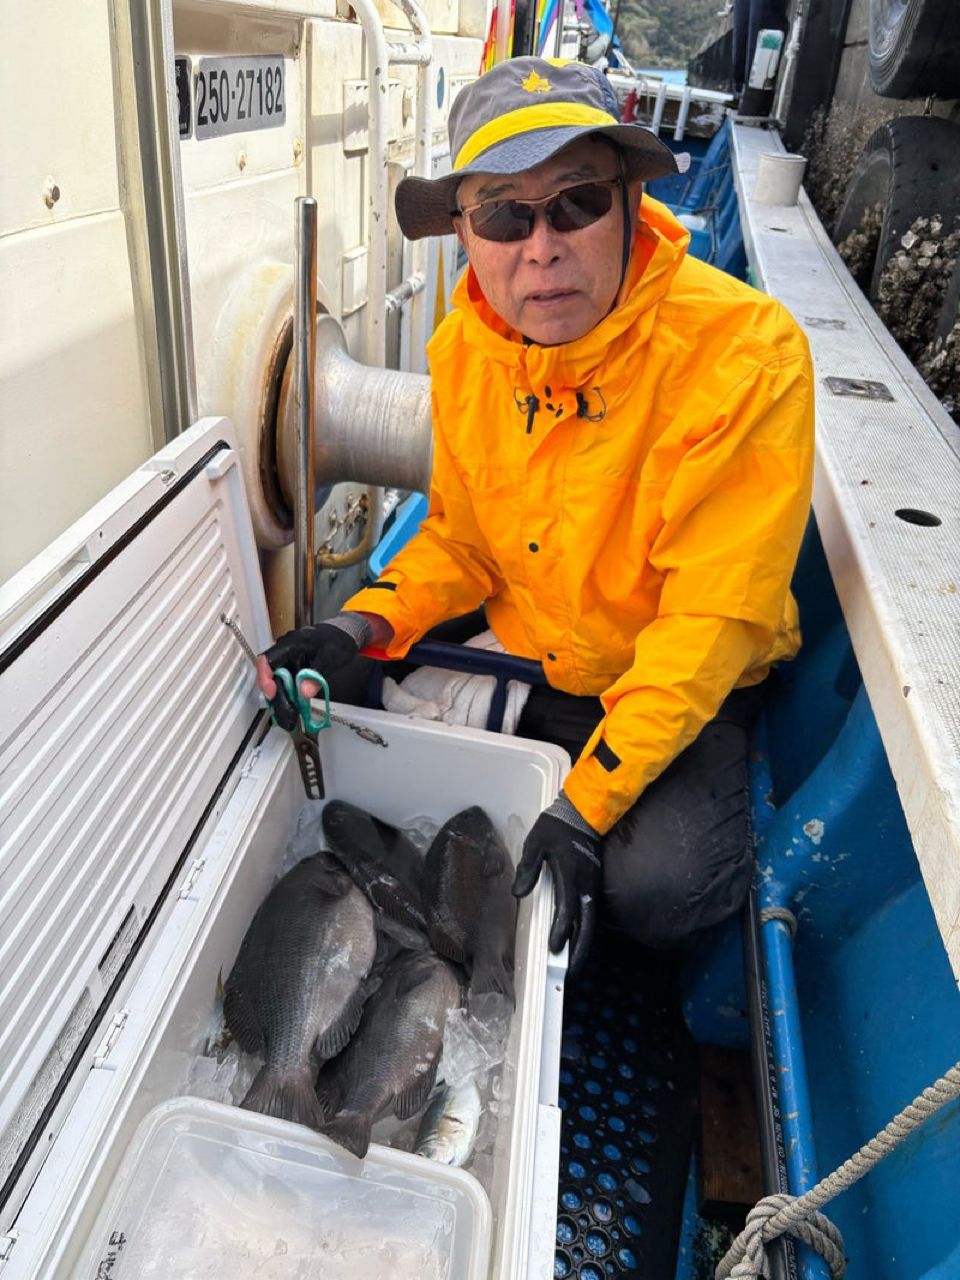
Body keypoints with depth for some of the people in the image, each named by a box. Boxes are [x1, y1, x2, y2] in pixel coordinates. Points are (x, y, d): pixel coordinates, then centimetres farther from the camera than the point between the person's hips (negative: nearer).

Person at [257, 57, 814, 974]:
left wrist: (588, 802, -29)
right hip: (520, 664, 5)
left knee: (651, 889, -23)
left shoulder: (743, 351, -24)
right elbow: (461, 535, 3)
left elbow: (712, 617, -25)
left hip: (683, 689, -4)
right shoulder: (464, 348, -6)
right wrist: (358, 627, -16)